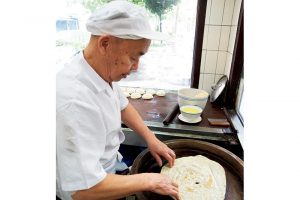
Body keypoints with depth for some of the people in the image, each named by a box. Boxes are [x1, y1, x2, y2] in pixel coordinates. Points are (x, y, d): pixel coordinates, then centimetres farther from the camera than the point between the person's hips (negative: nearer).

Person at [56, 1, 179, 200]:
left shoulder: (103, 69, -10)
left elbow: (121, 105, 6)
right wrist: (149, 180, -25)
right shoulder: (74, 101, -39)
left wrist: (151, 138, -3)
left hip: (108, 164, 7)